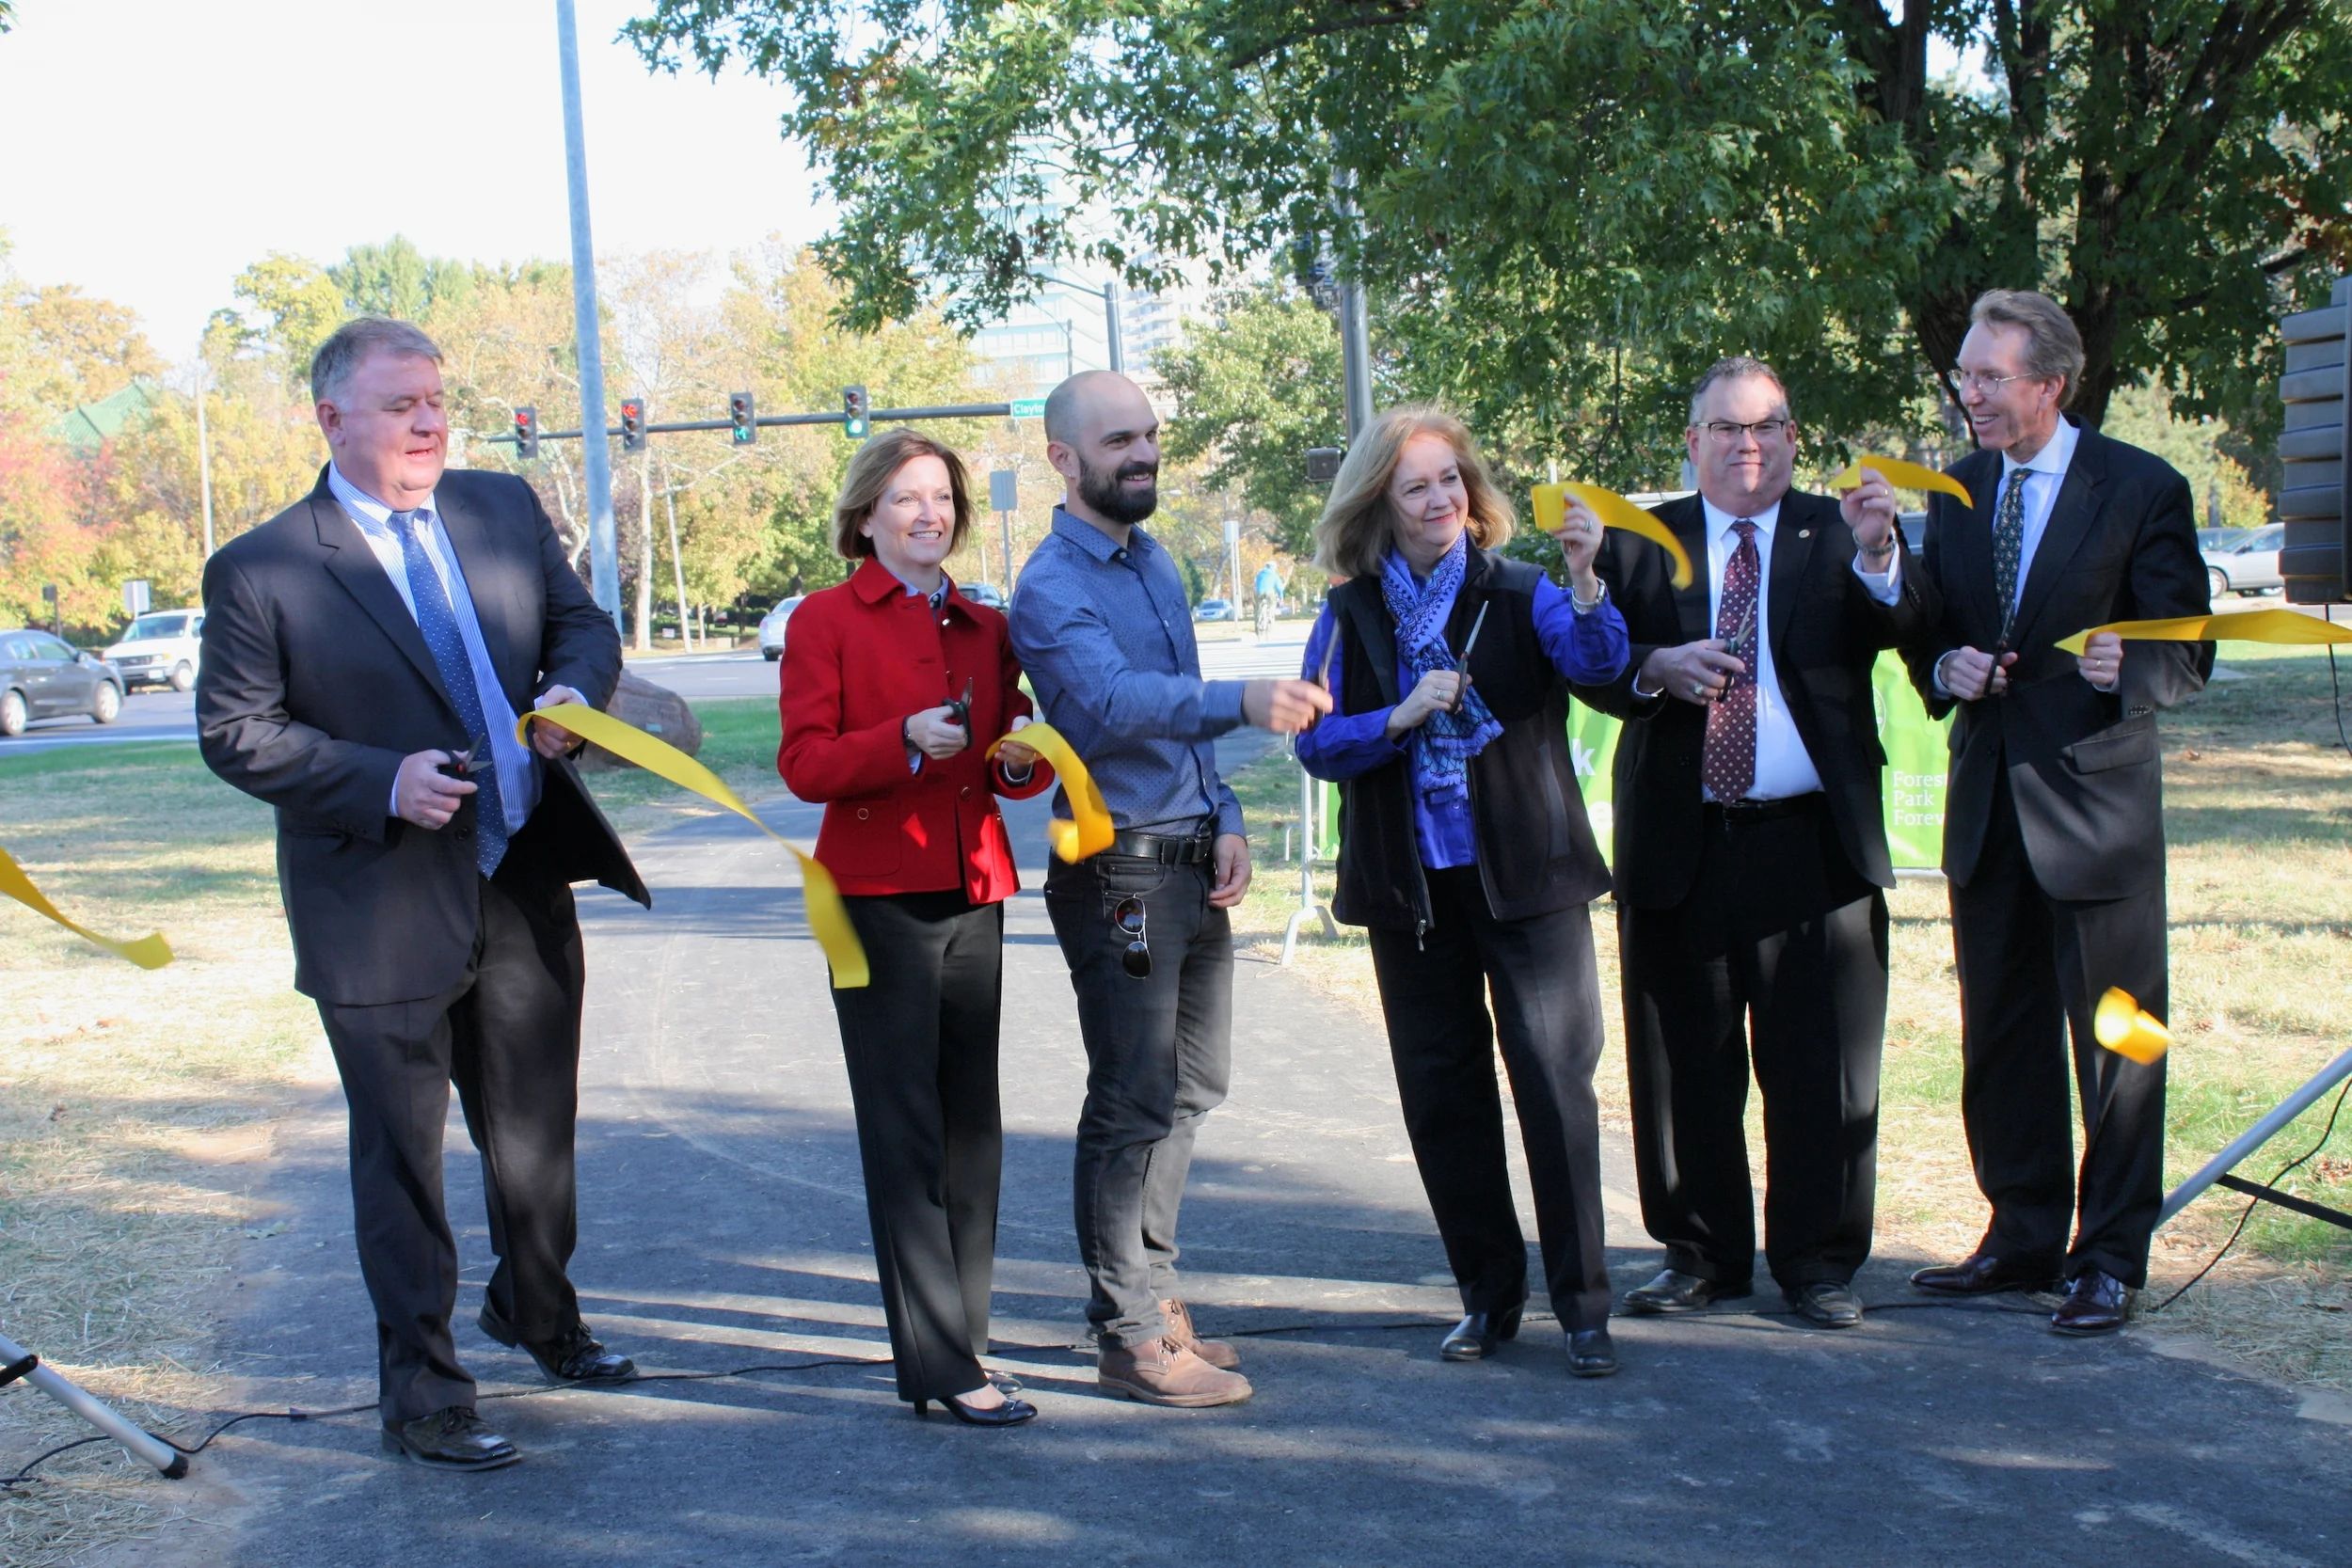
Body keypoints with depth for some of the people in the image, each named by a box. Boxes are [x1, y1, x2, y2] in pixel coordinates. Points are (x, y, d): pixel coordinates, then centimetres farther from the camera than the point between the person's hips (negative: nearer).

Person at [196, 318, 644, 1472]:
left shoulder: (505, 509, 4)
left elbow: (582, 622, 13)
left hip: (524, 891, 5)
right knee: (403, 1159, 4)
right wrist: (381, 783, -21)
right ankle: (421, 1397, 18)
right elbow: (234, 732, -9)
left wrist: (574, 689, -10)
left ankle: (538, 1313, 45)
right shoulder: (259, 572, -10)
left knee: (536, 1129, 20)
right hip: (382, 915, -5)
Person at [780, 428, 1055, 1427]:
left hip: (974, 894, 6)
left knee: (971, 1125, 8)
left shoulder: (984, 628, 17)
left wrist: (1022, 757, -6)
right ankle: (941, 1365, -5)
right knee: (905, 1129, -6)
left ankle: (957, 1335, 17)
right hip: (880, 898, -5)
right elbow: (804, 763, -7)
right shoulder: (827, 620, 1)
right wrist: (906, 740, -22)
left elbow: (1020, 765, 17)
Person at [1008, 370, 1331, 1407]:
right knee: (1135, 1105, -4)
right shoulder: (1052, 586, -14)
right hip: (1120, 872, -9)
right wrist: (1243, 701, -48)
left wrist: (1225, 822, 6)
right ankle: (1130, 1338, 6)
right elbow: (1115, 699, -32)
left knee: (1191, 1088, 17)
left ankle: (1146, 1294, 30)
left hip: (1194, 863, 9)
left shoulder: (1153, 561, 13)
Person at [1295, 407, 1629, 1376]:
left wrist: (1586, 583, -38)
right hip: (1411, 887, 3)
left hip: (1525, 875, -3)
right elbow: (1318, 745, -1)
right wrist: (1402, 717, -17)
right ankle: (1488, 1298, 22)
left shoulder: (1521, 595, -2)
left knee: (1556, 1082, -6)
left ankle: (1582, 1305, 2)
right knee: (1442, 1094, 9)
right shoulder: (1350, 615, 4)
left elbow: (1597, 663, -20)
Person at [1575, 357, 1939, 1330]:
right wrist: (1656, 667, -17)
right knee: (1685, 1068, 9)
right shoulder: (1641, 542, 9)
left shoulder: (1839, 535, 5)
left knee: (1823, 1067, 3)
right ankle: (1702, 1254, 23)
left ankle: (1818, 1260, 17)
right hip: (1679, 848, 1)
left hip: (1814, 847, -1)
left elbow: (1901, 628, -12)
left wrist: (1877, 554, -31)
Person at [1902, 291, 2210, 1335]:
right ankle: (2023, 1237, 27)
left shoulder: (2141, 489, -7)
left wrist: (2127, 669, -29)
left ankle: (2109, 1259, 14)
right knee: (1997, 1039, 13)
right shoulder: (1957, 490, 9)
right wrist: (1942, 668, -7)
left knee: (2115, 1041, 2)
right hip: (1987, 805, 6)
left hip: (2095, 802, -5)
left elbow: (2189, 654, -8)